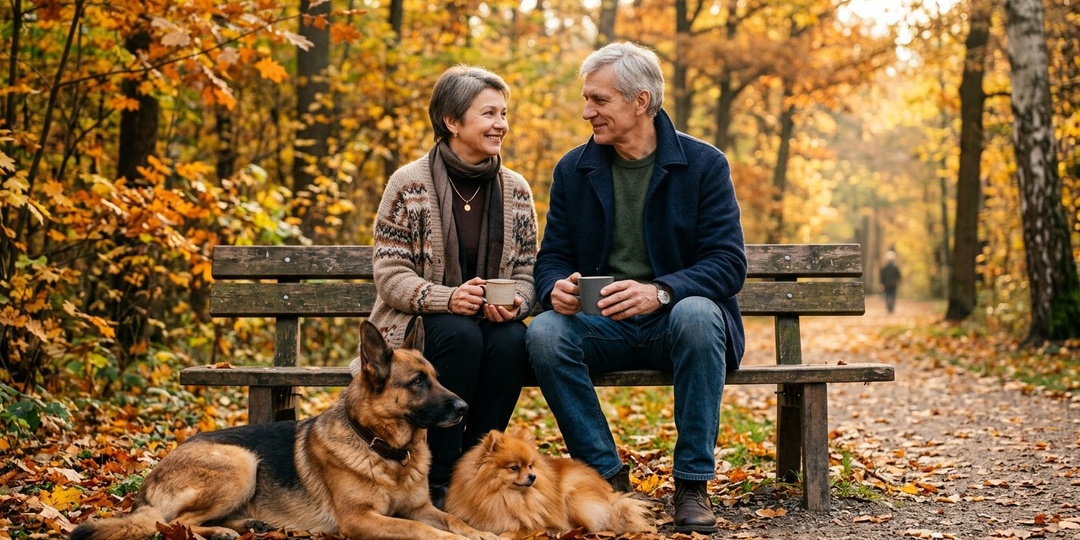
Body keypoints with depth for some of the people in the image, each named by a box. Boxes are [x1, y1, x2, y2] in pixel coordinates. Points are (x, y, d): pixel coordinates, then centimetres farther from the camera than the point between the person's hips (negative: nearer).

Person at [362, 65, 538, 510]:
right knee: (460, 334, -35)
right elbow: (389, 273, -10)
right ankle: (439, 479, -23)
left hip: (493, 321, 3)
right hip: (418, 323, -3)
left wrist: (516, 304, -18)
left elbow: (526, 271, 6)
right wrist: (447, 298, -28)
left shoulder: (516, 190, 5)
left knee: (512, 339, -31)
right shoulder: (409, 184, -6)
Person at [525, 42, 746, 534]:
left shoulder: (703, 164, -4)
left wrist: (661, 291, -30)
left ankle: (693, 484, -26)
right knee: (544, 334, -29)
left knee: (696, 316, -37)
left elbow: (729, 263, -11)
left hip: (673, 319, -2)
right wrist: (556, 288, -18)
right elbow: (553, 255, 9)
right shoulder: (573, 170, 6)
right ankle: (608, 476, -18)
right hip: (602, 325, 3)